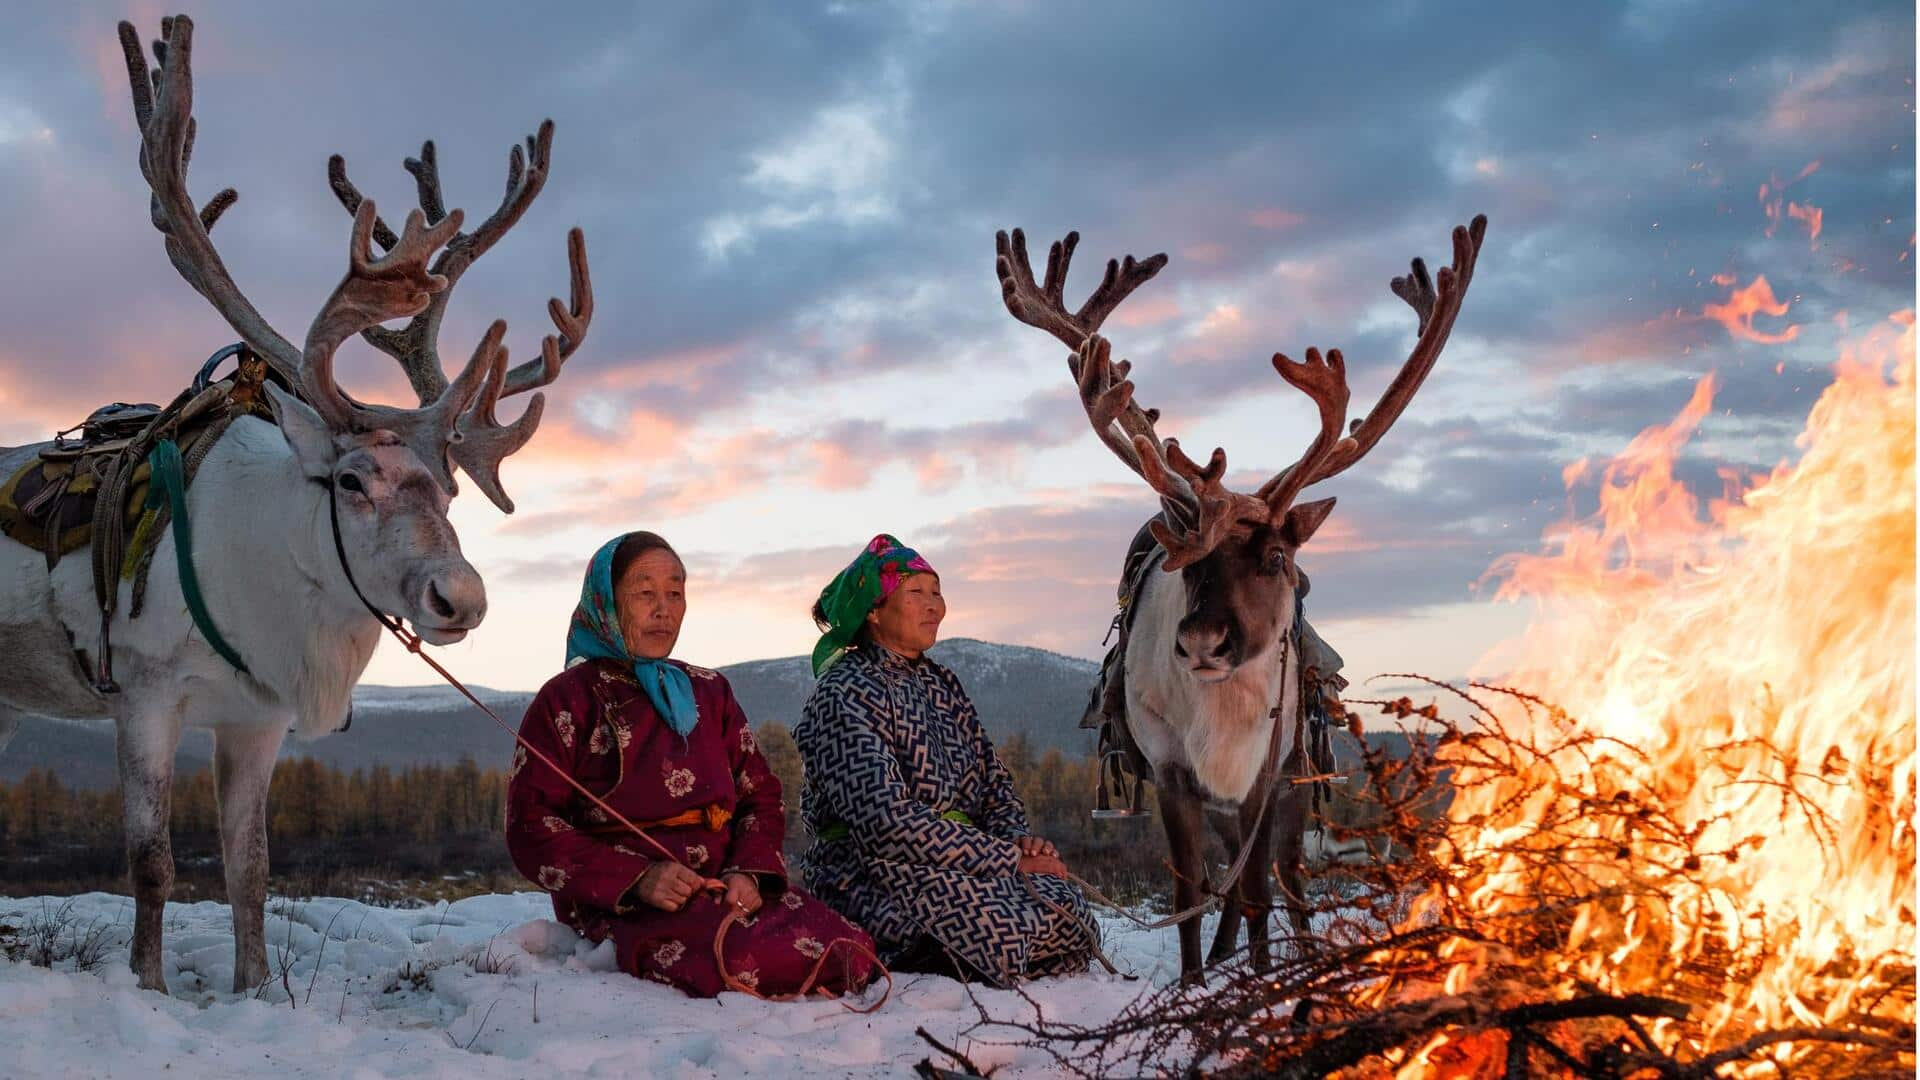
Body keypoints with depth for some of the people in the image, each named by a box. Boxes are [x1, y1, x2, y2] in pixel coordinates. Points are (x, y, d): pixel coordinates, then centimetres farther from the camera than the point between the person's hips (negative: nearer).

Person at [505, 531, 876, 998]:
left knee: (849, 951, -23)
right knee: (747, 958, -34)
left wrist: (750, 872, -6)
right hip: (618, 903, -4)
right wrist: (637, 878, -16)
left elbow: (761, 796, 17)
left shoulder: (709, 692, 21)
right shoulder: (566, 700, 5)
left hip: (726, 885, 5)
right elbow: (532, 830, -3)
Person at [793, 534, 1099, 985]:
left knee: (1068, 910, -15)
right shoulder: (844, 693, -9)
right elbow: (887, 821, -19)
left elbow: (994, 781, 19)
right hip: (874, 875, -8)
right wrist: (1009, 858, -17)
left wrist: (1016, 837, -5)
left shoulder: (942, 684, 17)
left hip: (964, 860, 8)